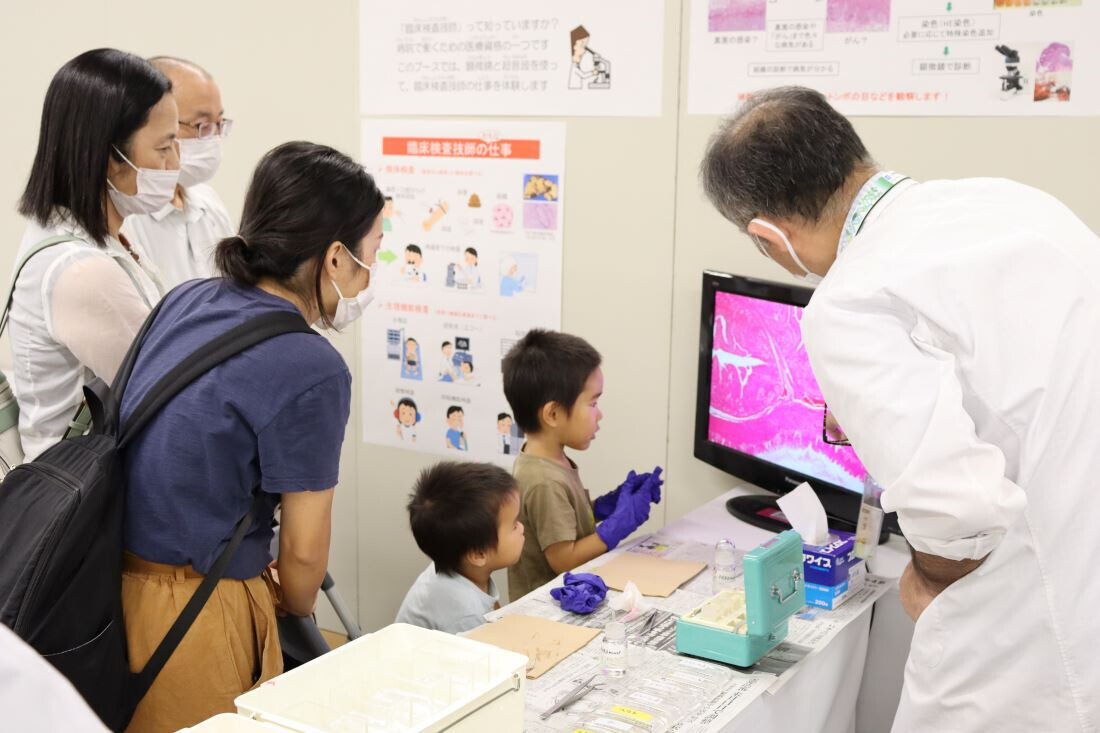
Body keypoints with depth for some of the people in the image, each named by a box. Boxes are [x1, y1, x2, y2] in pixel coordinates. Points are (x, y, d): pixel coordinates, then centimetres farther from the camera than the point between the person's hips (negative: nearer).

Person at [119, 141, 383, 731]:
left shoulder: (185, 300, 2)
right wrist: (295, 609, 10)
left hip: (113, 586, 8)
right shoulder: (312, 371, -21)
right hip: (193, 620, -7)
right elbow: (303, 553, -13)